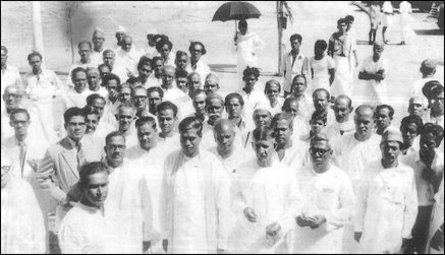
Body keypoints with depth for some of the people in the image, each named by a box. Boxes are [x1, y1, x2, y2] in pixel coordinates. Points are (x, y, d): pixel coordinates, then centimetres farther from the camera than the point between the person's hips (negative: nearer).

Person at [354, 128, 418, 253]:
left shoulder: (408, 173, -5)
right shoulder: (371, 170, -4)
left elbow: (411, 207, 0)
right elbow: (361, 202, 0)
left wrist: (406, 235, 1)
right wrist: (358, 229, 2)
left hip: (395, 236, 0)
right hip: (371, 234, 0)